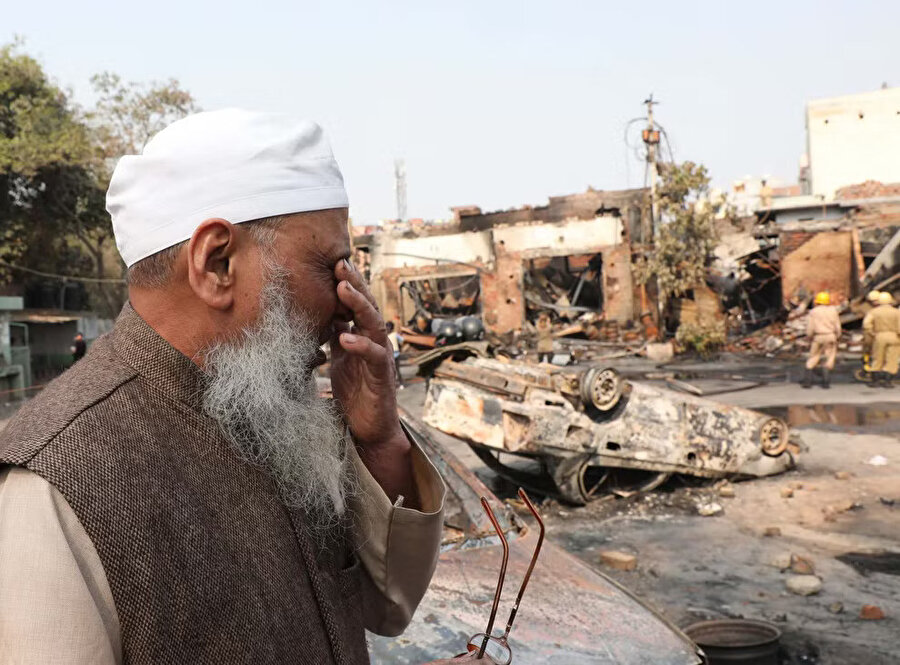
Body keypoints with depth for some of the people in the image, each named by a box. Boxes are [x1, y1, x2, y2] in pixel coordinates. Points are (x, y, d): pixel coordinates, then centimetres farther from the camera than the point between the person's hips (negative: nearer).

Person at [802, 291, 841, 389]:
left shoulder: (813, 312, -1)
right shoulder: (833, 310, 2)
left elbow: (810, 328, -4)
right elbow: (837, 326, 3)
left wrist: (810, 339, 6)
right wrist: (837, 337, 13)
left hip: (818, 337, 0)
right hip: (830, 336, 0)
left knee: (812, 359, 8)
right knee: (829, 359, 7)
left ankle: (807, 381, 5)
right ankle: (825, 382, 0)